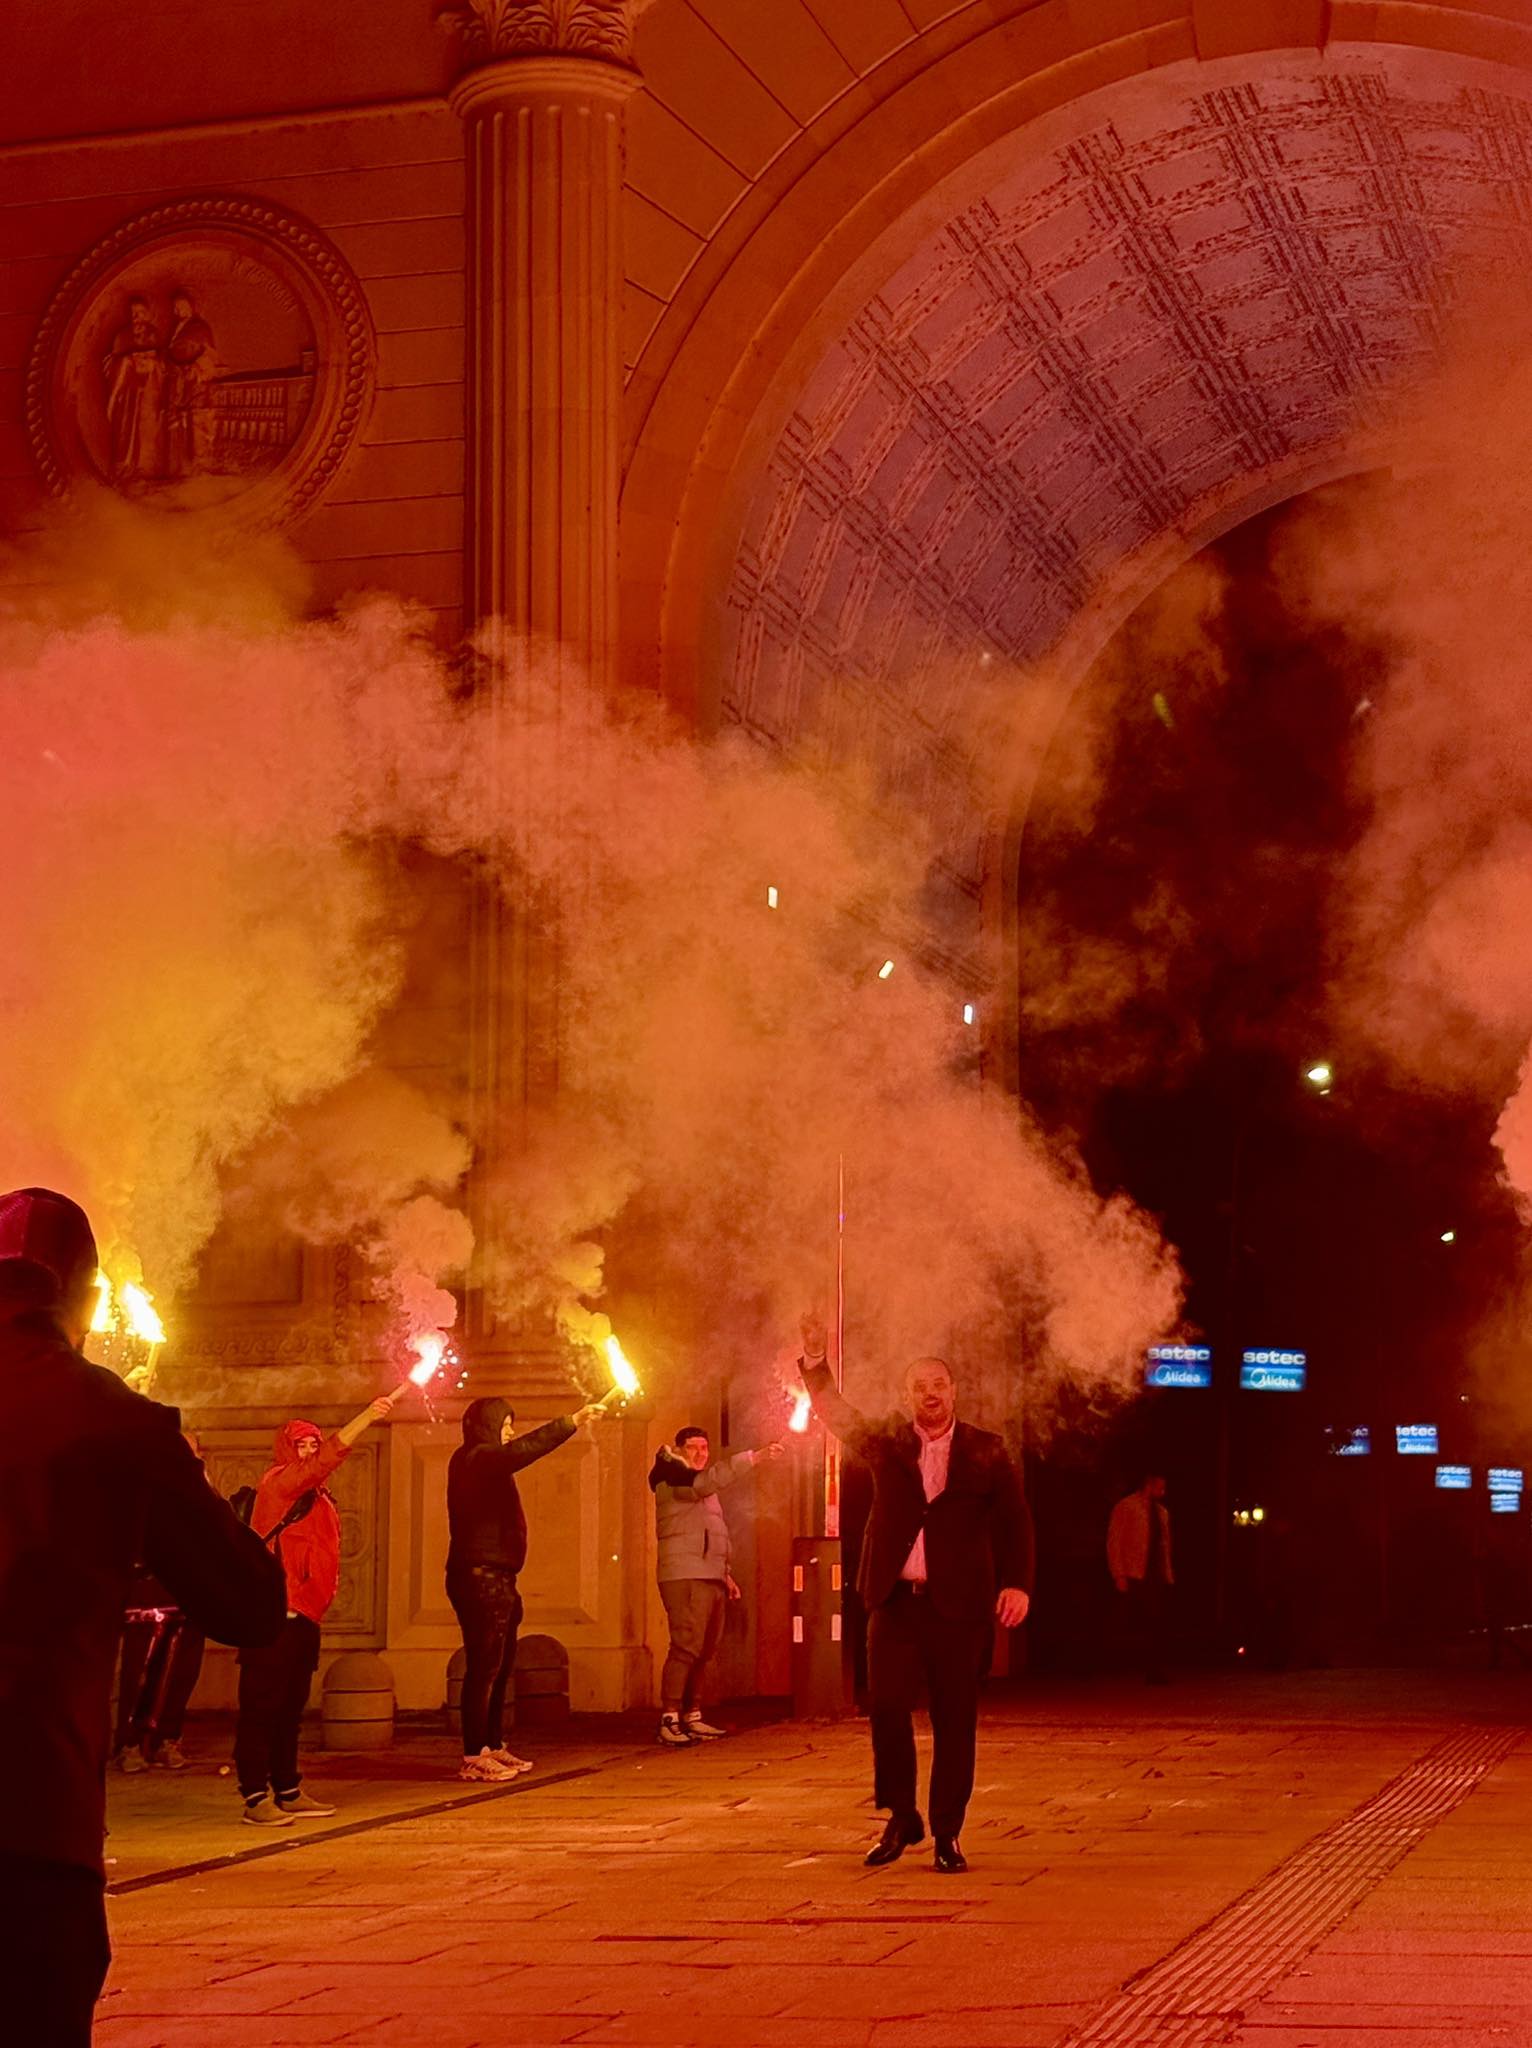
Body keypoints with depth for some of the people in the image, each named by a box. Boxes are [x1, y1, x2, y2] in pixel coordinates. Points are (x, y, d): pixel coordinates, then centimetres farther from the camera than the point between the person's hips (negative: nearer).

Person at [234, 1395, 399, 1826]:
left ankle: (288, 1791, 18)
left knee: (291, 1707, 13)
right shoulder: (278, 1483, -7)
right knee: (262, 1705, -8)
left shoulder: (315, 1496, 22)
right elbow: (324, 1462, -22)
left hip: (302, 1616, 9)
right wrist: (367, 1417, -28)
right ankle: (255, 1798, -9)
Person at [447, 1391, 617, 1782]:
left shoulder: (483, 1463, 21)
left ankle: (493, 1747, 20)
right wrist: (574, 1421, -29)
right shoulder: (476, 1459, -12)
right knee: (484, 1666, -11)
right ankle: (474, 1757, -12)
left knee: (501, 1665, 14)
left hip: (493, 1577, 11)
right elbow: (522, 1450, -28)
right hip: (481, 1577, -11)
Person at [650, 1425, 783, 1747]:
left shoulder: (701, 1490, 24)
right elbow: (709, 1481, -25)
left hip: (710, 1578, 9)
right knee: (686, 1647, -17)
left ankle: (692, 1718, 13)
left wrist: (725, 1572, 21)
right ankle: (668, 1722, -19)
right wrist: (756, 1457, -31)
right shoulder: (670, 1476, -6)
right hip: (684, 1577, -9)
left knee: (705, 1651, 8)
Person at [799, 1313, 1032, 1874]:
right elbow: (838, 1414, 1)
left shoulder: (986, 1452, 6)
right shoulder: (887, 1442, 10)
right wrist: (814, 1364, -15)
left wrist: (1017, 1583, -9)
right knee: (886, 1707, -5)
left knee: (955, 1721, 1)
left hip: (958, 1605, -1)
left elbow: (1014, 1522, 4)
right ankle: (902, 1819, 12)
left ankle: (947, 1834, 10)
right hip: (895, 1601, 1)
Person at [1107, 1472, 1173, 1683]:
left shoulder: (1162, 1512, 18)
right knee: (1135, 1626, -9)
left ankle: (1155, 1673, 3)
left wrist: (1168, 1574, 9)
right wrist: (1119, 1575, -11)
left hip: (1157, 1578, 5)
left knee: (1156, 1627, 1)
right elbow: (1114, 1544, -3)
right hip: (1134, 1578, -5)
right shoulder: (1126, 1507, 0)